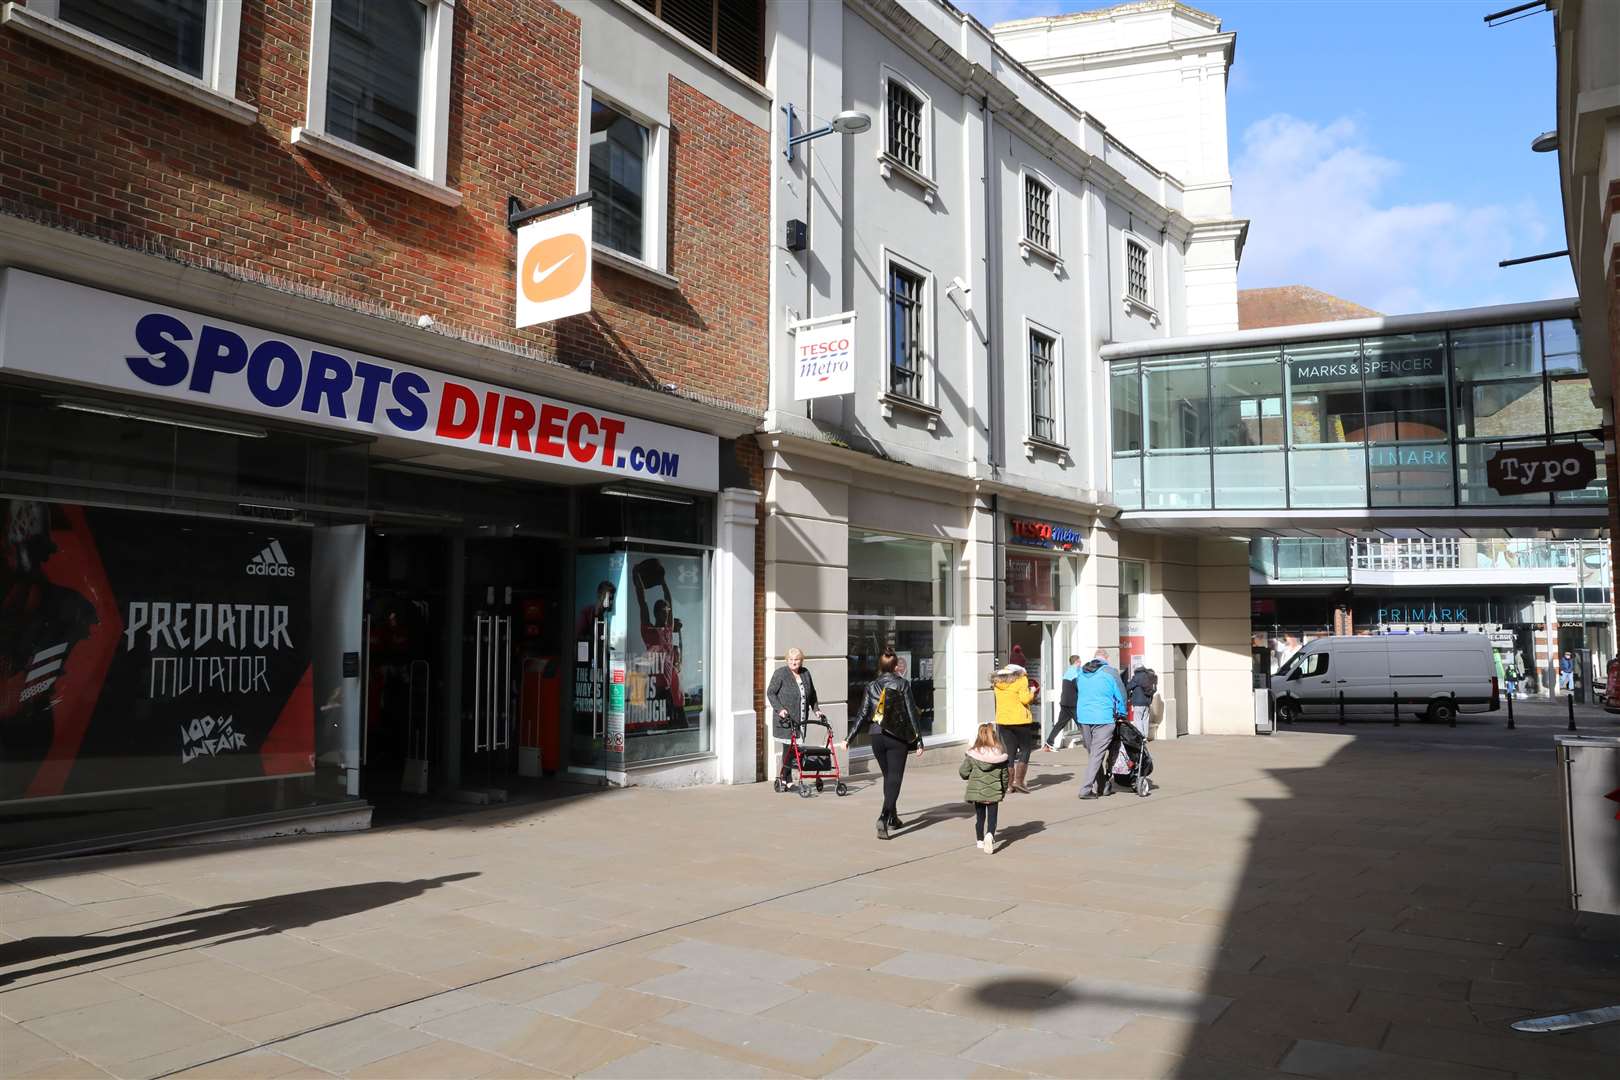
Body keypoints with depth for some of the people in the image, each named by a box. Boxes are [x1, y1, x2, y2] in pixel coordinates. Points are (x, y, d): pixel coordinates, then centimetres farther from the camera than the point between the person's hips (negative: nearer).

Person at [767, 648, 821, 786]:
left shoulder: (805, 673, 12)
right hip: (785, 719, -5)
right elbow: (770, 693, -4)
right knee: (789, 747, -7)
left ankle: (784, 776, 16)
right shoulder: (780, 673, -5)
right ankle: (787, 779, 2)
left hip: (801, 719, 5)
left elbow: (812, 694, 23)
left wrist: (816, 710, 14)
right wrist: (779, 709, -14)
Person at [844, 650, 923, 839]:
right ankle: (883, 818, -20)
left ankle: (893, 818, 29)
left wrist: (849, 738, 7)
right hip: (897, 738, -4)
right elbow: (911, 714, -4)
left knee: (888, 776, 20)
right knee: (894, 779, -3)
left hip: (877, 738, 4)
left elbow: (863, 715, 2)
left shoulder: (871, 686, 5)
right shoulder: (902, 684, -4)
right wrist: (918, 741, -1)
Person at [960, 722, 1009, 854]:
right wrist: (1004, 791, 19)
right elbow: (1005, 775, 3)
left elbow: (963, 773, -4)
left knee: (979, 816, 17)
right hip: (993, 791, -1)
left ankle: (980, 841, 23)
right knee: (992, 816, 5)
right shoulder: (1000, 755, -6)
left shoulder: (972, 755, -9)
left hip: (976, 791, 1)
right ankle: (990, 835, -21)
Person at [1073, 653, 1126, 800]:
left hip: (1083, 718, 5)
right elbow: (1120, 695, 4)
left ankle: (1101, 786, 23)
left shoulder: (1080, 673, 11)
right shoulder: (1109, 673, -2)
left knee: (1093, 754, 16)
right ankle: (1085, 789, -9)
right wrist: (1121, 714, 19)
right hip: (1104, 719, -5)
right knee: (1097, 755, -3)